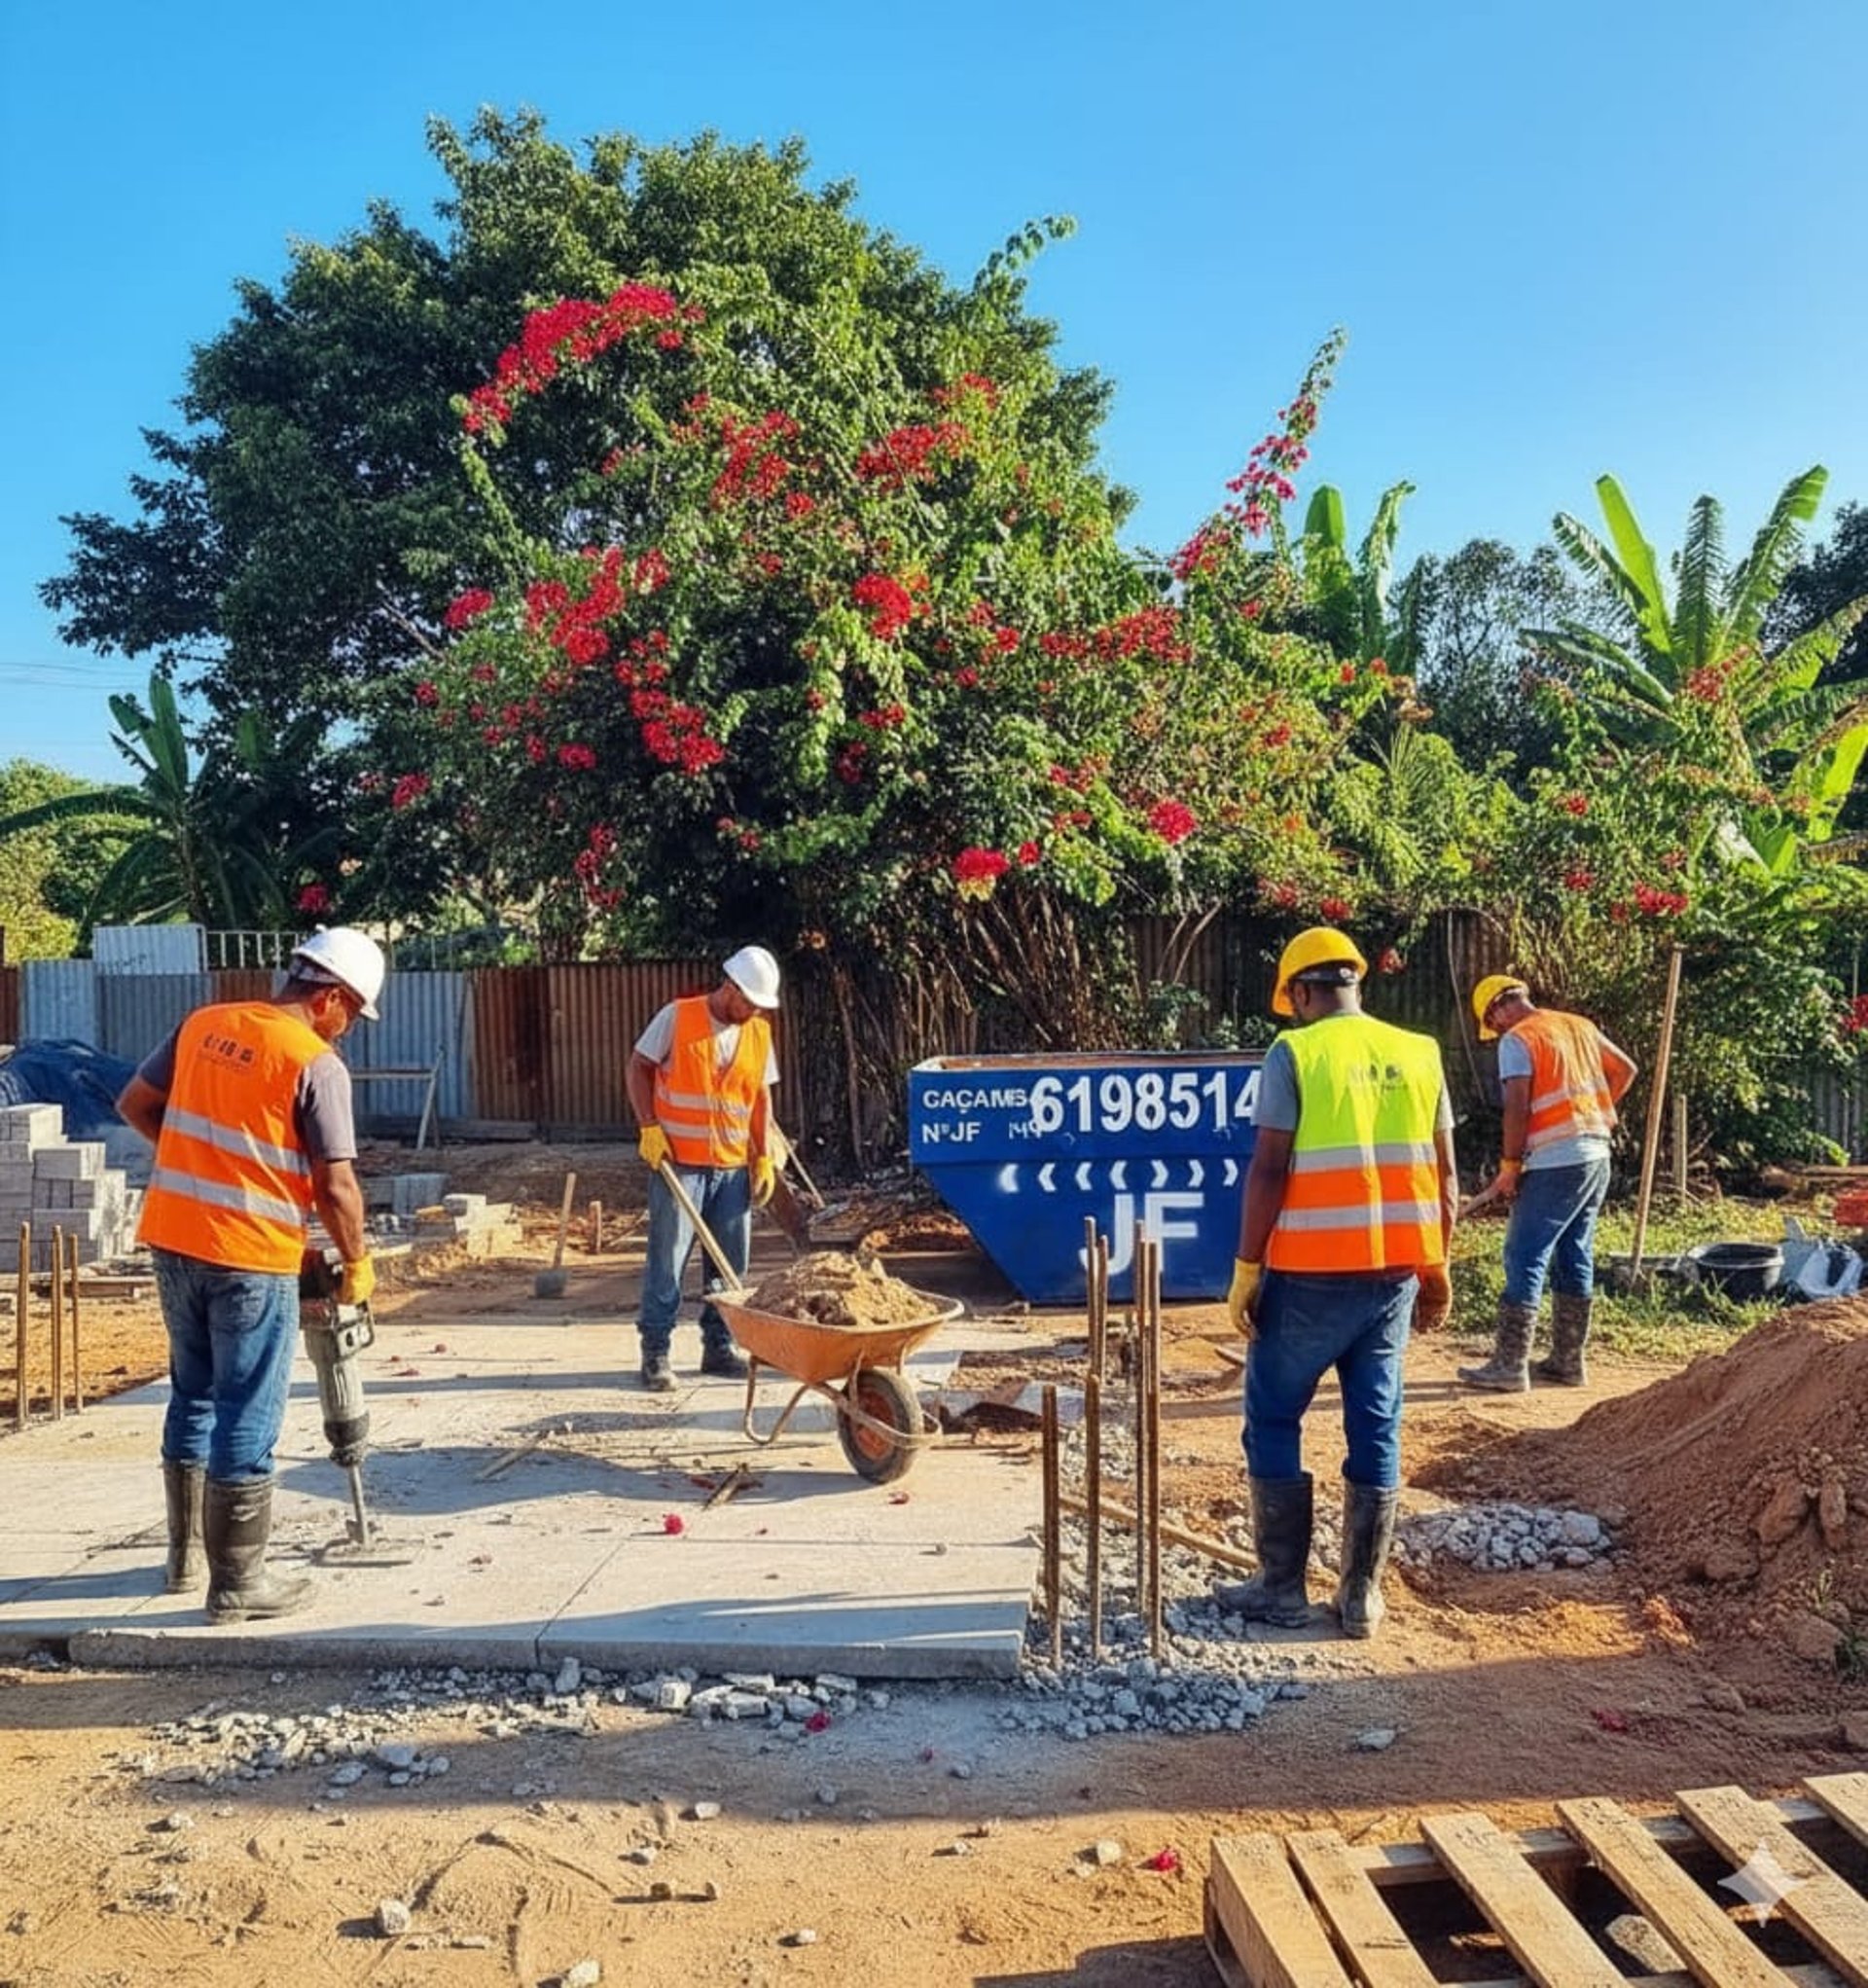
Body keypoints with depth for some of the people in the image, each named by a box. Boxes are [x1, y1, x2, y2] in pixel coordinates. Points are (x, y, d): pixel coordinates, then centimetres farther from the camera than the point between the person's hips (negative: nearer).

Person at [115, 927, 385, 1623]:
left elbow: (134, 1105, 16)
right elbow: (335, 1185, -13)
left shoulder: (202, 1025, 7)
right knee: (248, 1421, 3)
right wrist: (357, 1262, 1)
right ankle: (237, 1583, 11)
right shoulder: (317, 1064, -13)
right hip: (250, 1257, -7)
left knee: (193, 1397, 21)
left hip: (173, 1239, 7)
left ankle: (187, 1554, 33)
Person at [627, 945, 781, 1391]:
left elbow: (762, 1098, 12)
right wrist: (649, 1128, -11)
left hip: (734, 1167, 5)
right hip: (677, 1162, -5)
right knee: (667, 1259, -2)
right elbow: (639, 1068, -2)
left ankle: (718, 1347, 22)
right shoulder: (677, 1018, -7)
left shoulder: (759, 1033, 6)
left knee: (731, 1262, 9)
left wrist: (764, 1158, 6)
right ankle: (655, 1352, 8)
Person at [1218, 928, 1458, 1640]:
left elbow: (1269, 1170, -12)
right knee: (1376, 1428, 12)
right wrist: (1436, 1268, 18)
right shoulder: (1418, 1054, 7)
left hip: (1313, 1273, -4)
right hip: (1395, 1272, 5)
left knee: (1273, 1421, 10)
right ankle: (1362, 1594, 18)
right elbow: (1443, 1174, 9)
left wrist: (1246, 1270, -7)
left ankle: (1282, 1587, 14)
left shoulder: (1295, 1053, -7)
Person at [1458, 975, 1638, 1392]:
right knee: (1575, 1260, 14)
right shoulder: (1580, 1026, 14)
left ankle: (1510, 1365, -4)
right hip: (1597, 1156, 8)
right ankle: (1568, 1360, 20)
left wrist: (1510, 1167, -7)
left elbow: (1517, 1109, -15)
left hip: (1555, 1164, -8)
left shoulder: (1517, 1040, -8)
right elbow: (1625, 1069, 23)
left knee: (1524, 1260, -4)